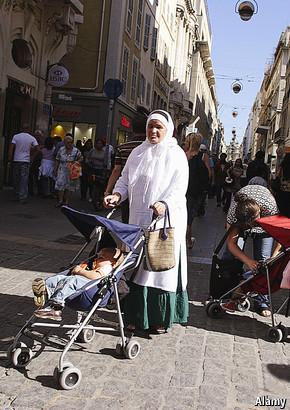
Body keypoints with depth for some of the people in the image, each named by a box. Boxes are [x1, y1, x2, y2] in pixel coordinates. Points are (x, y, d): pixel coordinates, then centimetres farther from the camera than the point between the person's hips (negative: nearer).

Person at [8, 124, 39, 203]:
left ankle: (17, 193, 27)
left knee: (16, 178, 15)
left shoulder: (16, 136, -1)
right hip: (26, 161, -1)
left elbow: (11, 147, -7)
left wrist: (10, 157, -2)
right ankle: (23, 198, -5)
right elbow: (37, 148, -6)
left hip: (16, 160, 1)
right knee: (24, 179, -1)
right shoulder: (32, 138, 0)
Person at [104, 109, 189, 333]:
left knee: (161, 267, -1)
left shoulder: (176, 154, -2)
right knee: (137, 266, 8)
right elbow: (125, 181, 14)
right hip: (139, 219, 5)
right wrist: (117, 195, -6)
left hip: (166, 220, -4)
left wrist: (164, 203, -29)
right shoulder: (137, 153, 13)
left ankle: (161, 319, 11)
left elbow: (179, 187, -11)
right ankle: (136, 315, 19)